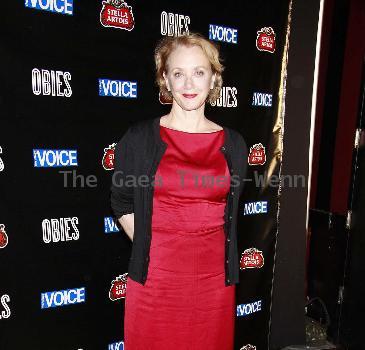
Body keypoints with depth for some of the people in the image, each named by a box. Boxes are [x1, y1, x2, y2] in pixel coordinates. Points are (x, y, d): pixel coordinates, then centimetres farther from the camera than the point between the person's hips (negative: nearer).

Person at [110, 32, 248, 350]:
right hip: (155, 275, -1)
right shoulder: (139, 139, -4)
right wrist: (149, 249, -2)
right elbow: (122, 204, 4)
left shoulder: (233, 144, 2)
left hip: (213, 276, 2)